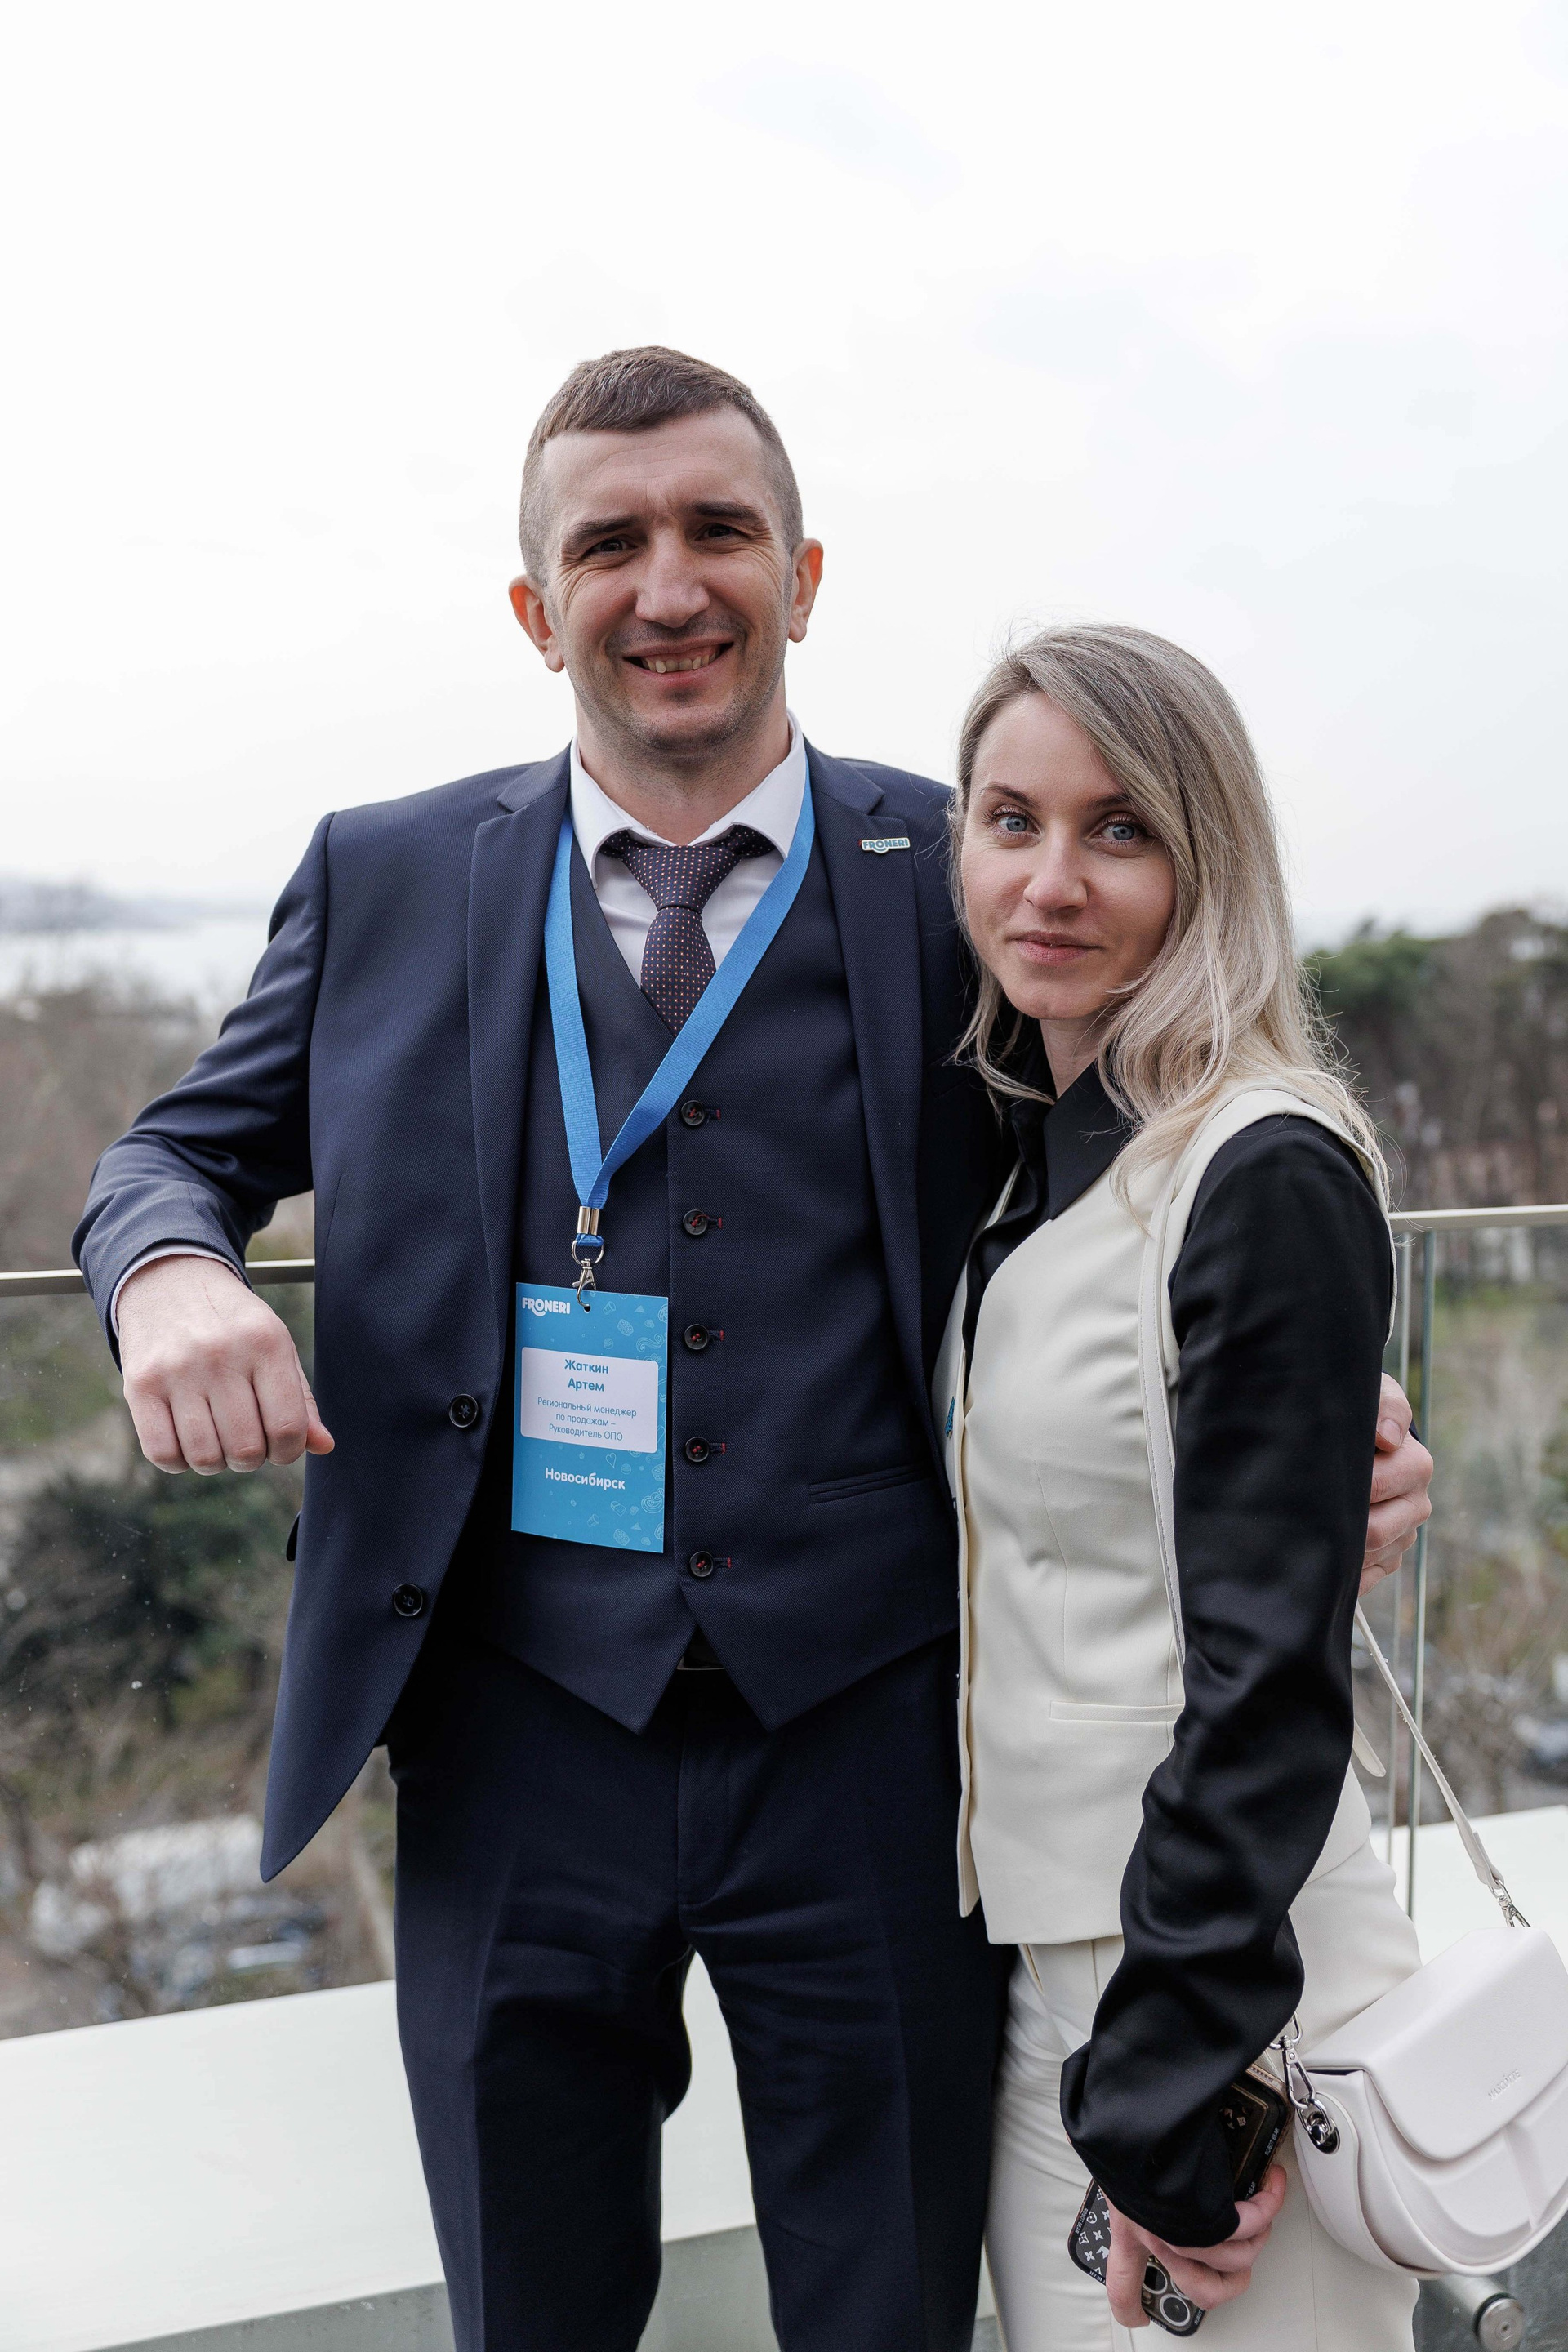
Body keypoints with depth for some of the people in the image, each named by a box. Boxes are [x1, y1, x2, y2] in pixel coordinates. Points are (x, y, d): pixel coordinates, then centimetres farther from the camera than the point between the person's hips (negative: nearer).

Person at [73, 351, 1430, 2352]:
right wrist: (171, 1273, -13)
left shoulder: (960, 881, 0)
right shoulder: (387, 879, 3)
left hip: (874, 1749, -1)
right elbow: (184, 1149, 12)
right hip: (519, 1753, 1)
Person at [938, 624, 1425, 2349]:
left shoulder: (1265, 1177, -18)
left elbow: (1271, 1668, -20)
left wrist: (1168, 2100, -17)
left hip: (1218, 1974, -7)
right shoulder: (1027, 1153, 7)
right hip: (1035, 1954, 8)